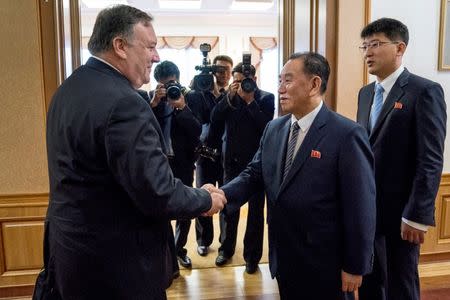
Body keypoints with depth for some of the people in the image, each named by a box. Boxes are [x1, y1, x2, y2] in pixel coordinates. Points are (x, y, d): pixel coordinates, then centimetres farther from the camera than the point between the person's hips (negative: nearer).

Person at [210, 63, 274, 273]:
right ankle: (226, 248, 28)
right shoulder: (230, 96, 6)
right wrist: (229, 96, -15)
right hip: (232, 161, 3)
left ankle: (252, 255, 20)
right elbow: (214, 119, -6)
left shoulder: (266, 98, -2)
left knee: (255, 210, 7)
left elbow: (265, 125, -16)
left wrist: (250, 100, -18)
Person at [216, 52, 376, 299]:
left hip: (325, 265, -5)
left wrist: (355, 266, -12)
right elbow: (254, 174, 4)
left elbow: (360, 207, -16)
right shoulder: (273, 129, 4)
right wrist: (222, 194, -15)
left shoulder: (347, 134, -17)